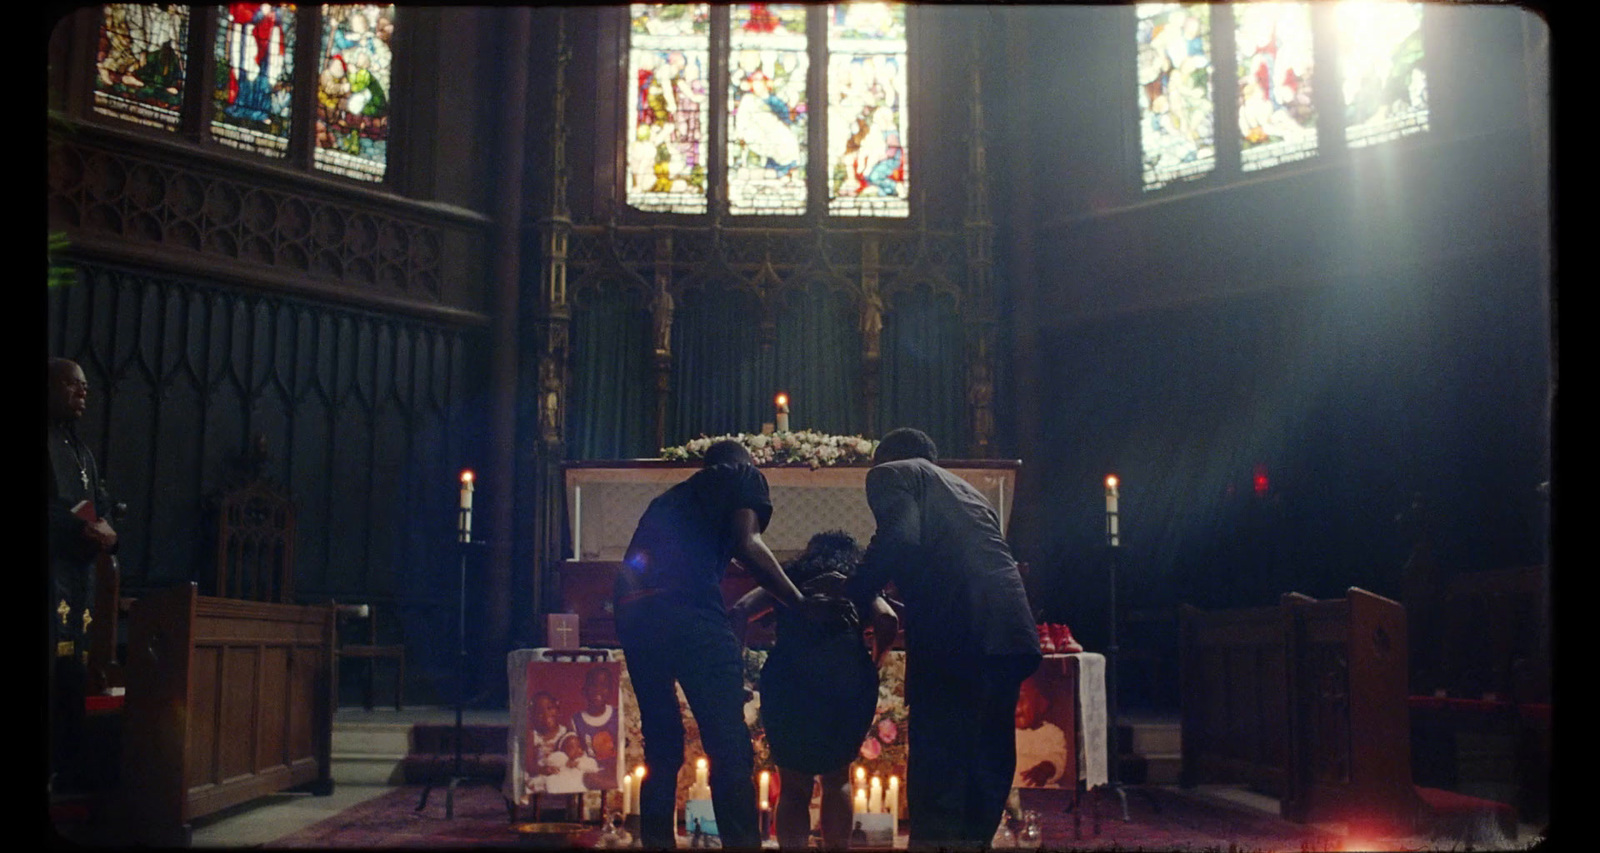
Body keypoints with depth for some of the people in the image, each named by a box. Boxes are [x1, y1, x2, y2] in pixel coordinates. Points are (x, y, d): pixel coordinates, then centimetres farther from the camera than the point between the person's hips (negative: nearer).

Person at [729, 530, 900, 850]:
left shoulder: (789, 579, 26)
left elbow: (740, 611, 11)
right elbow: (887, 621, 4)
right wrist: (872, 663, 20)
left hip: (788, 680, 0)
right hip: (848, 682, 0)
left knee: (794, 785, 11)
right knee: (837, 778, 19)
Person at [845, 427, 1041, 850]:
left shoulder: (890, 473, 10)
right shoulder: (964, 488, 32)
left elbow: (898, 540, -10)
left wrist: (854, 593, 3)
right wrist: (901, 612, 39)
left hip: (957, 639, -8)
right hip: (1012, 638, 8)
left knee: (938, 771, -4)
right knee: (987, 770, 14)